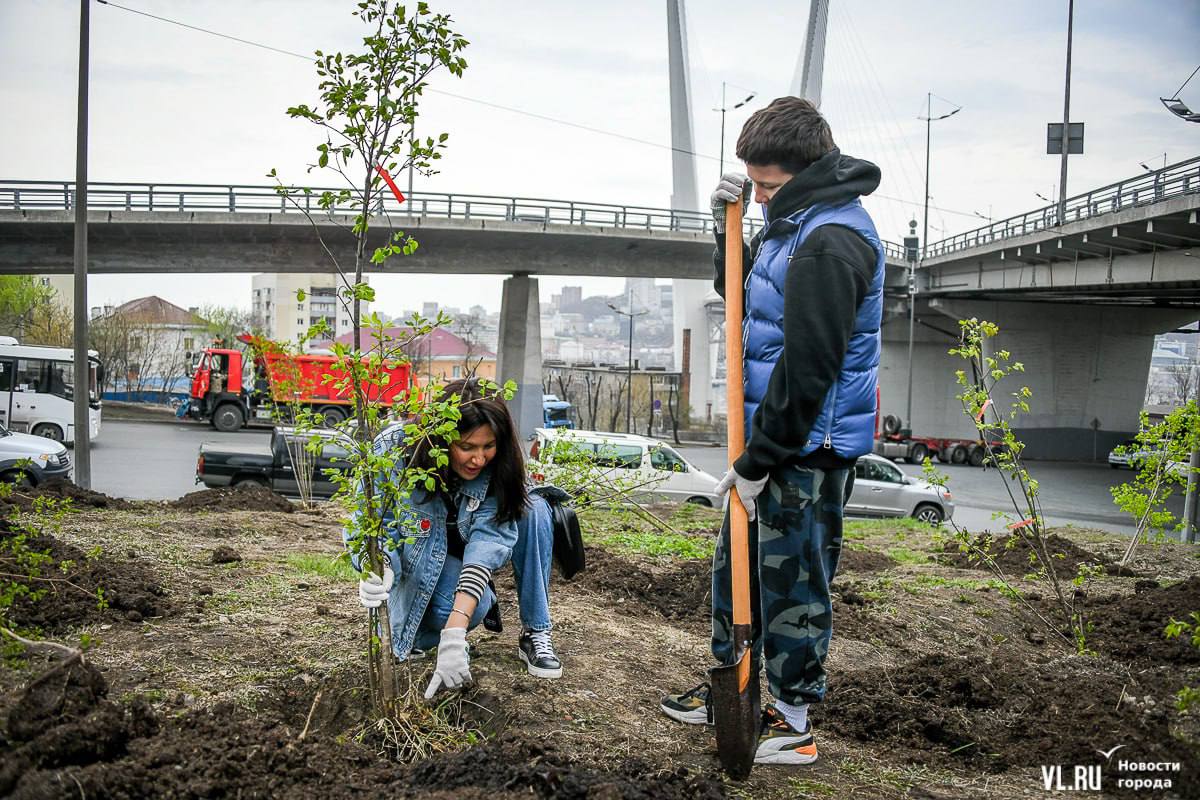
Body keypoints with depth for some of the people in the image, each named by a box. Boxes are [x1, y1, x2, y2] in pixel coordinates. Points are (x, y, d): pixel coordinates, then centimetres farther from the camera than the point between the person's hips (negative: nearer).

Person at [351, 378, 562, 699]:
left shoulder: (497, 466, -27)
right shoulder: (393, 449, -31)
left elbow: (489, 540, -37)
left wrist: (454, 633, -48)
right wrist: (378, 570, -53)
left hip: (469, 551, 3)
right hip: (418, 558, -3)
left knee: (533, 510, -25)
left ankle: (536, 634, -14)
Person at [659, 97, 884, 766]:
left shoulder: (831, 242, -21)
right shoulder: (795, 224, 12)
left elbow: (808, 367, -24)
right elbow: (737, 291, 26)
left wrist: (756, 460, -19)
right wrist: (727, 227, 7)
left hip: (810, 446, -10)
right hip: (773, 436, 10)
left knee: (792, 583, 2)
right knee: (737, 565, 19)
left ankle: (795, 723, 17)